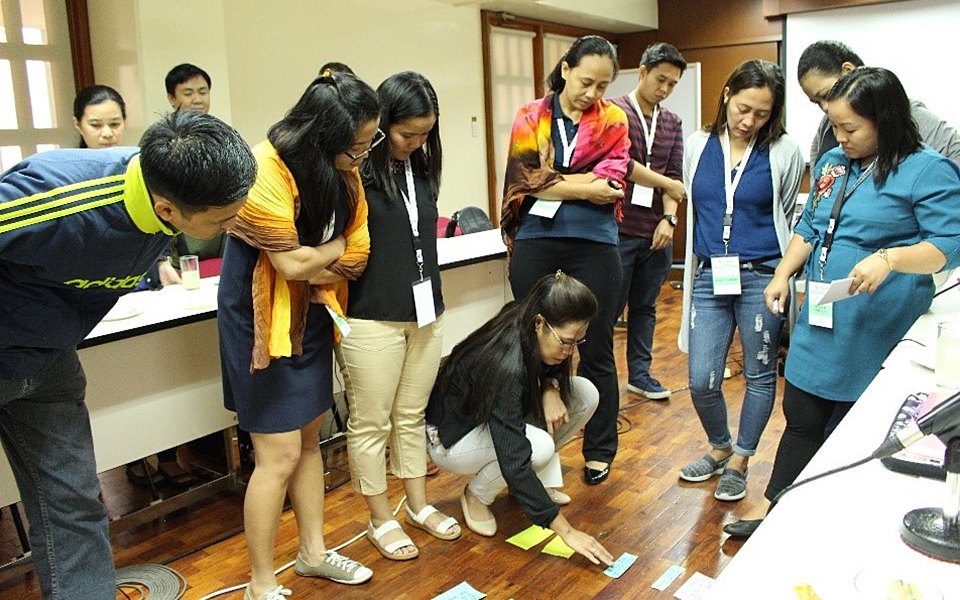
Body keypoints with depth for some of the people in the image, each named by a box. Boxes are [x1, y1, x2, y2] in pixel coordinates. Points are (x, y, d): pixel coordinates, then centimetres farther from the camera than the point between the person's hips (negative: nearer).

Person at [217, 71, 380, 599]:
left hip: (311, 316, 7)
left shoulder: (341, 167, -1)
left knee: (309, 438, 15)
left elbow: (354, 258, -3)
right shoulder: (265, 169, -25)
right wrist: (337, 247, -8)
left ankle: (314, 552, 33)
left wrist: (314, 264, -17)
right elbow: (291, 264, -24)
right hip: (263, 320, -7)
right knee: (280, 454, -3)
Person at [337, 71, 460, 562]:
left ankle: (418, 505, 33)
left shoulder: (422, 168, 9)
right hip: (372, 319, -6)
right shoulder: (356, 172, -12)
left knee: (412, 416, 17)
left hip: (426, 314, 6)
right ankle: (380, 519, 25)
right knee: (371, 423, 8)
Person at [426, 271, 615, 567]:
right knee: (538, 446, -35)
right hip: (452, 435, -7)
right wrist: (566, 530, -37)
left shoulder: (534, 336, -17)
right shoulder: (504, 363, -38)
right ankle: (477, 495, -5)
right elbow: (514, 462, -40)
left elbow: (550, 368, 7)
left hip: (504, 420, 7)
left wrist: (550, 388, -18)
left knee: (586, 394, -11)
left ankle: (542, 480, 6)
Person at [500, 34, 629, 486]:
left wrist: (553, 182, -10)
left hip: (594, 246, 0)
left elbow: (611, 186, -8)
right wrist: (585, 185, -9)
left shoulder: (613, 120, 5)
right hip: (535, 244, 1)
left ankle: (599, 450, 25)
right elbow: (525, 182, -7)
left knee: (596, 352, 8)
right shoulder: (531, 117, 6)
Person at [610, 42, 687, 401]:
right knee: (609, 310, 1)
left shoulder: (672, 123, 13)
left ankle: (640, 374, 27)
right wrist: (667, 184, -7)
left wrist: (668, 217, -9)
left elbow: (676, 174, 6)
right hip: (620, 231, -6)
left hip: (656, 234, 6)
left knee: (645, 308, 15)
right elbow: (620, 165, -17)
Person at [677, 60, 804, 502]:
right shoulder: (697, 146, 5)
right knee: (702, 381, 2)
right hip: (709, 277, 2)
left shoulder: (784, 152, -2)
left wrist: (783, 275, 11)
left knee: (759, 375, 10)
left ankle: (739, 461, 29)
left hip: (762, 278, -2)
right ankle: (719, 447, 31)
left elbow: (789, 219, 9)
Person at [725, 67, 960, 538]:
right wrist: (782, 274, 5)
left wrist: (889, 258, -32)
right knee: (801, 419, 13)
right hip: (820, 320, 6)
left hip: (876, 331, -6)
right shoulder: (832, 163, 11)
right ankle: (772, 506, 26)